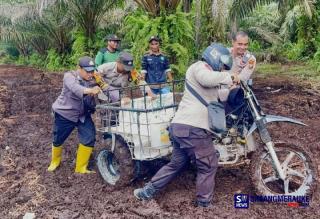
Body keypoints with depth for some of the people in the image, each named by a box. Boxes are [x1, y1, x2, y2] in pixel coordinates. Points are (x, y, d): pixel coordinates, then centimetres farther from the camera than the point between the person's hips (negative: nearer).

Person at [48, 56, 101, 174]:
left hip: (83, 115, 4)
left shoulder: (92, 80, -6)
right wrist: (90, 90, -60)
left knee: (89, 138, -9)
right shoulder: (69, 76, -18)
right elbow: (75, 88, -41)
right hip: (64, 113, -3)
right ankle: (55, 162, 43)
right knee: (58, 140, 11)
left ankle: (81, 167, 8)